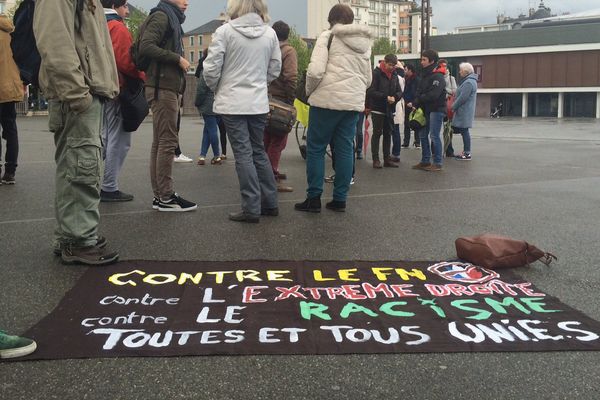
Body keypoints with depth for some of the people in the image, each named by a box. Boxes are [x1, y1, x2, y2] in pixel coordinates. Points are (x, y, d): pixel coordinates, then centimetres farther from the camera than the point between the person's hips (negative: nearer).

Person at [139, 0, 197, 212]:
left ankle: (160, 195, 12)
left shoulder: (172, 18, 23)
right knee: (167, 142, -9)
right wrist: (177, 59, -14)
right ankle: (166, 197, -6)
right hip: (163, 88, -10)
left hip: (169, 88, 10)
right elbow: (146, 46, -19)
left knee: (160, 142, 8)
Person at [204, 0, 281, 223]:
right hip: (259, 103, 4)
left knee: (243, 154, 0)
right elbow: (275, 70, 10)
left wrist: (216, 88, 10)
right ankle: (269, 204, 20)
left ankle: (252, 209, 1)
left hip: (232, 103, -4)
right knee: (259, 151, 15)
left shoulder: (225, 31, -9)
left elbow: (211, 68, -9)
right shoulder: (270, 33, 3)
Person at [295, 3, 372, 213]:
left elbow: (315, 71, -14)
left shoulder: (328, 36, -4)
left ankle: (314, 198, 2)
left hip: (327, 101, -5)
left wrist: (310, 91, 2)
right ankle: (340, 199, 10)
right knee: (345, 149, 9)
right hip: (354, 103, 6)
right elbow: (368, 78, 20)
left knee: (316, 148, 3)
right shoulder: (364, 42, 16)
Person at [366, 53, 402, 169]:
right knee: (377, 133, -2)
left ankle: (387, 159, 16)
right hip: (377, 109, -6)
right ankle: (375, 159, 2)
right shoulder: (376, 73, -8)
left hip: (389, 110, 6)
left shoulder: (394, 75, 10)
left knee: (388, 133, 9)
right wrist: (386, 97, -22)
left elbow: (399, 91, 9)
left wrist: (395, 97, -13)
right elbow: (371, 92, -16)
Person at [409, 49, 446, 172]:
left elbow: (432, 95, -23)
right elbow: (419, 92, 11)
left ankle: (437, 163, 0)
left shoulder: (438, 76, -13)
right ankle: (425, 161, 19)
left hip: (436, 110, -9)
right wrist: (415, 103, -8)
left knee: (434, 136, -7)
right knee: (422, 135, 11)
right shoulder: (425, 75, 15)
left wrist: (416, 103, -16)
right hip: (425, 109, 9)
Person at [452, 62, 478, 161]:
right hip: (464, 111, 10)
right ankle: (466, 151, 19)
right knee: (463, 131, 13)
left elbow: (462, 98, -21)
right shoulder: (468, 81, 16)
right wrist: (455, 106, 14)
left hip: (464, 112, -10)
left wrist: (454, 106, -11)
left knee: (464, 131, -6)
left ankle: (467, 154, -3)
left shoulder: (469, 82, -18)